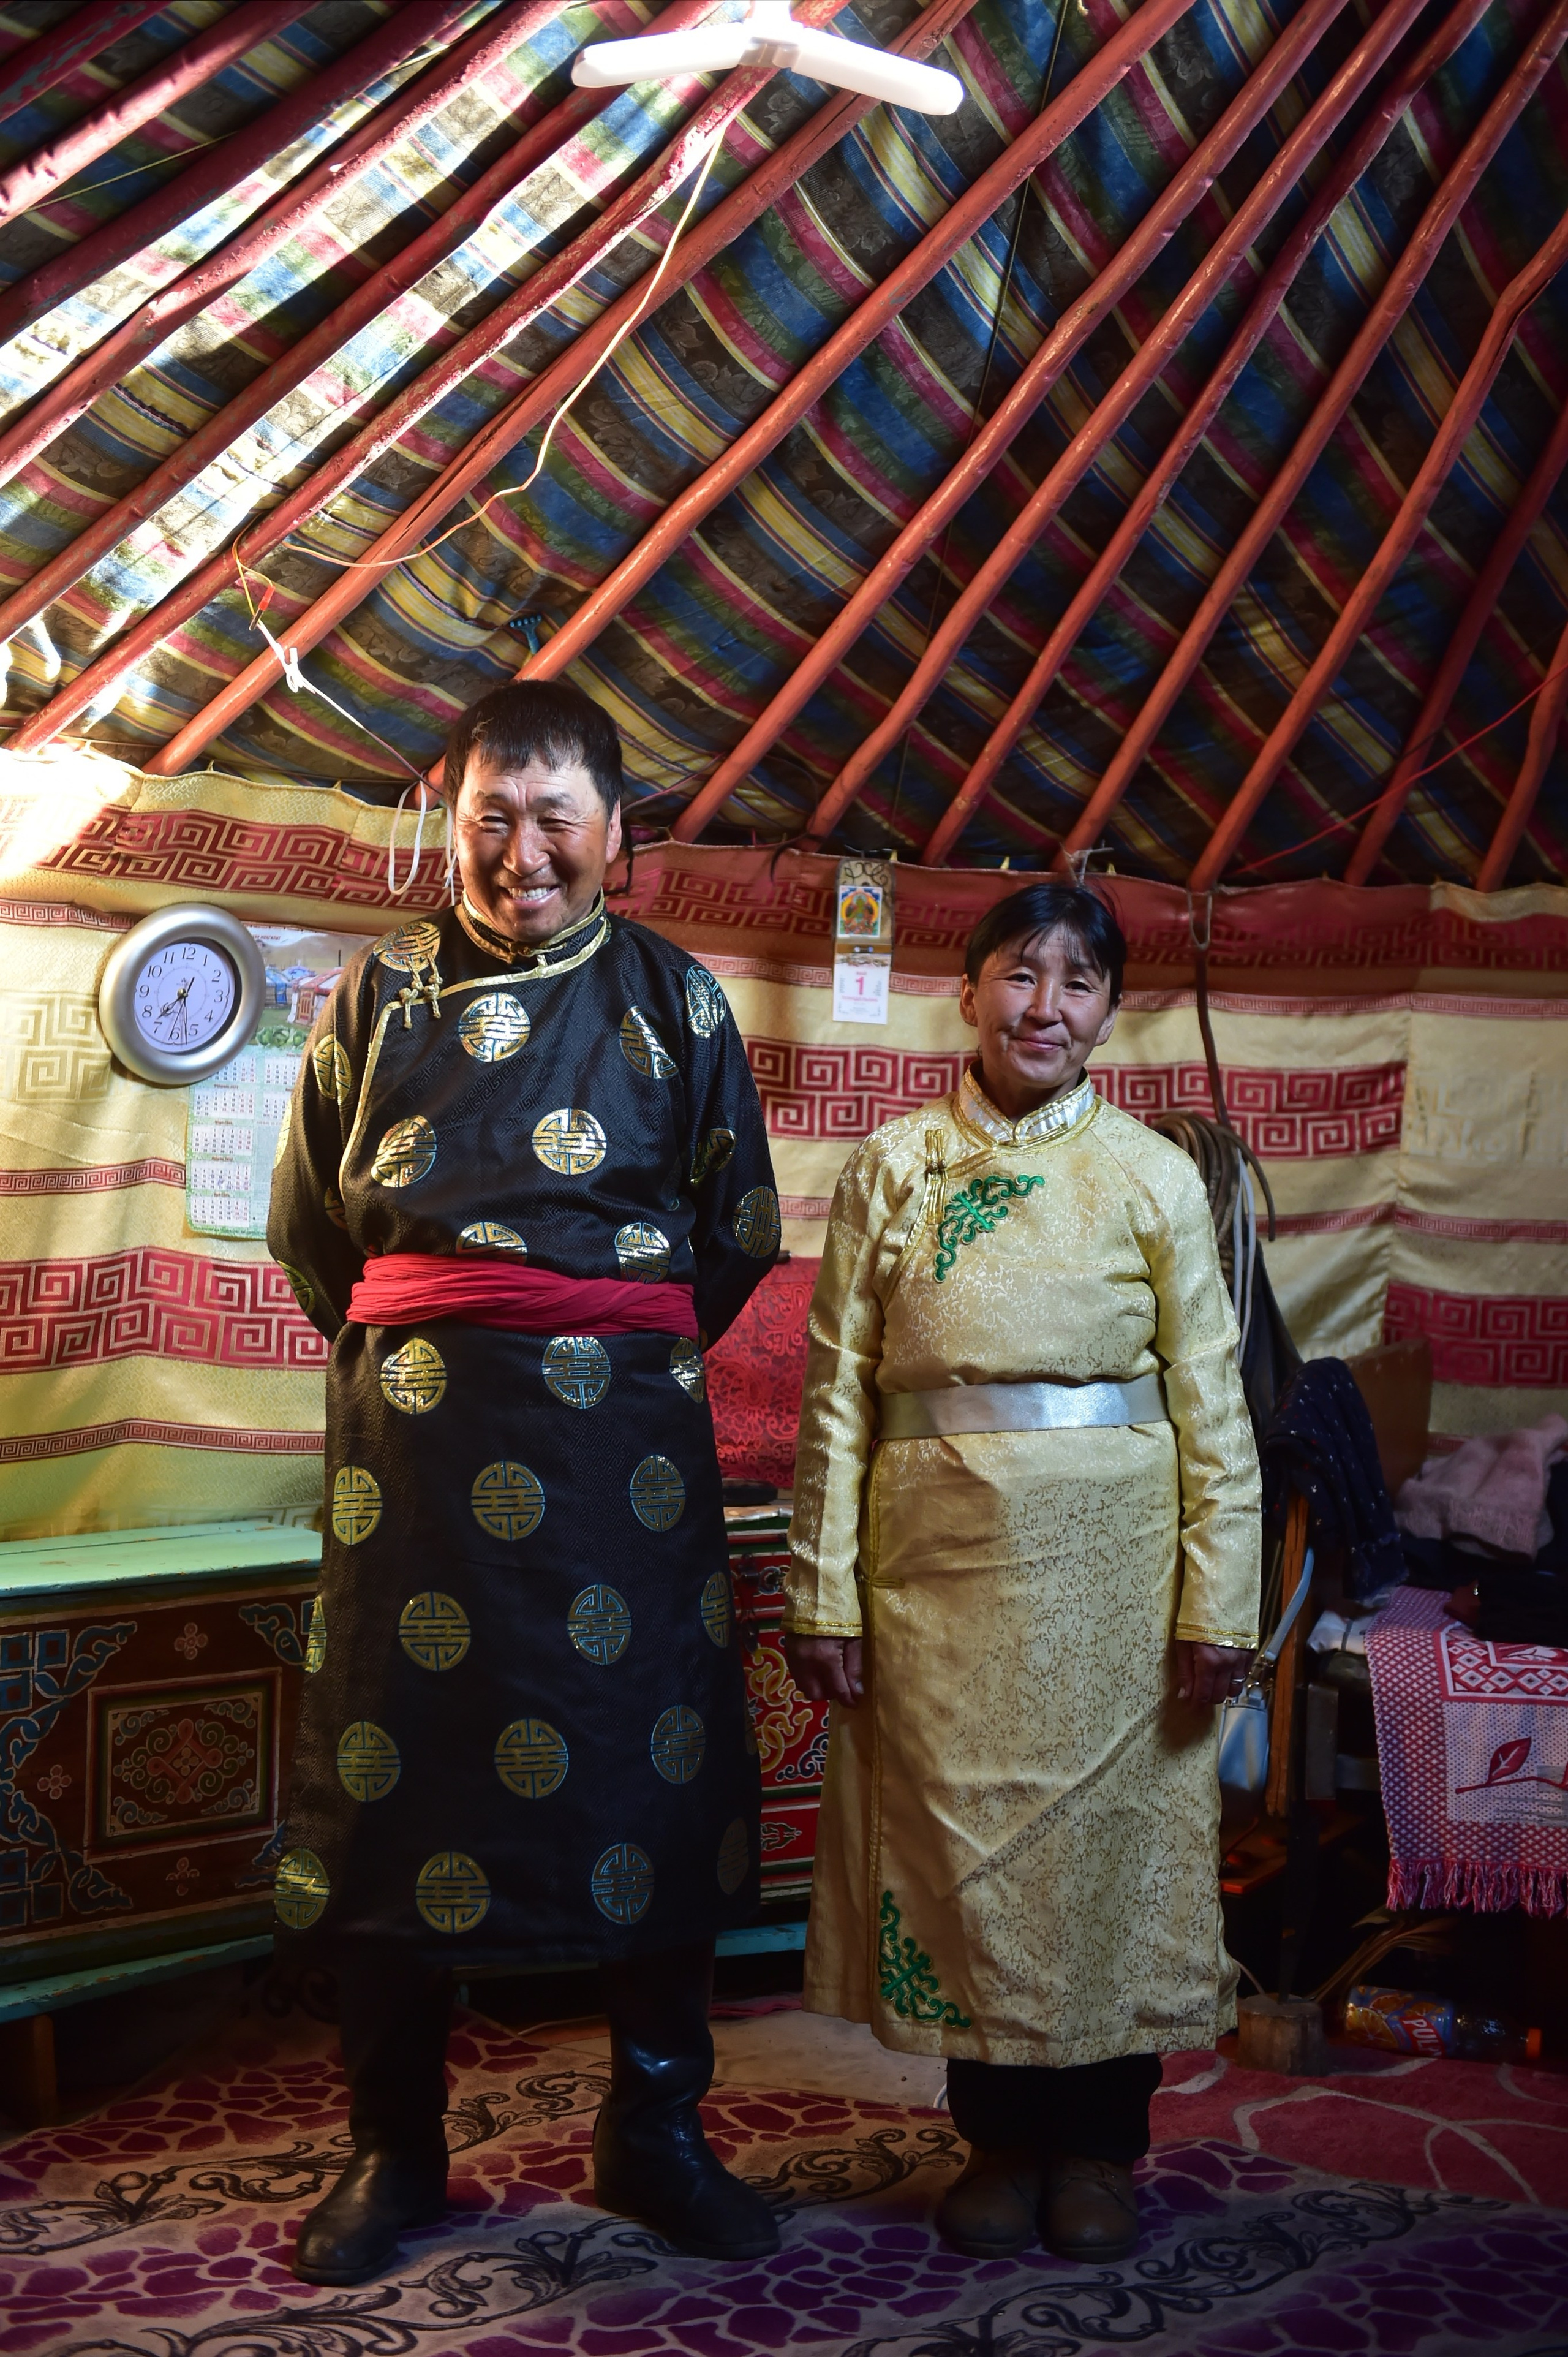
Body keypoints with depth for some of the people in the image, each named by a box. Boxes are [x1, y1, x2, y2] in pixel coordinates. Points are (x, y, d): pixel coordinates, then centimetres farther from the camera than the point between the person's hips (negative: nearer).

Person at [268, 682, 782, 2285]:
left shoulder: (675, 998, 7)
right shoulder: (379, 994, 9)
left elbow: (739, 1233, 12)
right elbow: (309, 1230, 14)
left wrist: (624, 1365, 11)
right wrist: (422, 1355, 12)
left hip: (626, 1430, 0)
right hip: (414, 1428, 0)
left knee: (652, 1768, 3)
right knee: (399, 1753, 2)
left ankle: (655, 2133, 20)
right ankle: (392, 2152, 18)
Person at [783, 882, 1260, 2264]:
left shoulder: (1154, 1176, 3)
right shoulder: (892, 1167, 4)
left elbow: (1212, 1400, 1)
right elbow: (837, 1390, 2)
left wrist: (1219, 1601, -5)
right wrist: (824, 1591, -3)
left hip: (1109, 1556, 0)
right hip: (939, 1553, 1)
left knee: (1107, 1832, 7)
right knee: (959, 1838, 7)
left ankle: (1100, 2145, 25)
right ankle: (1002, 2135, 25)